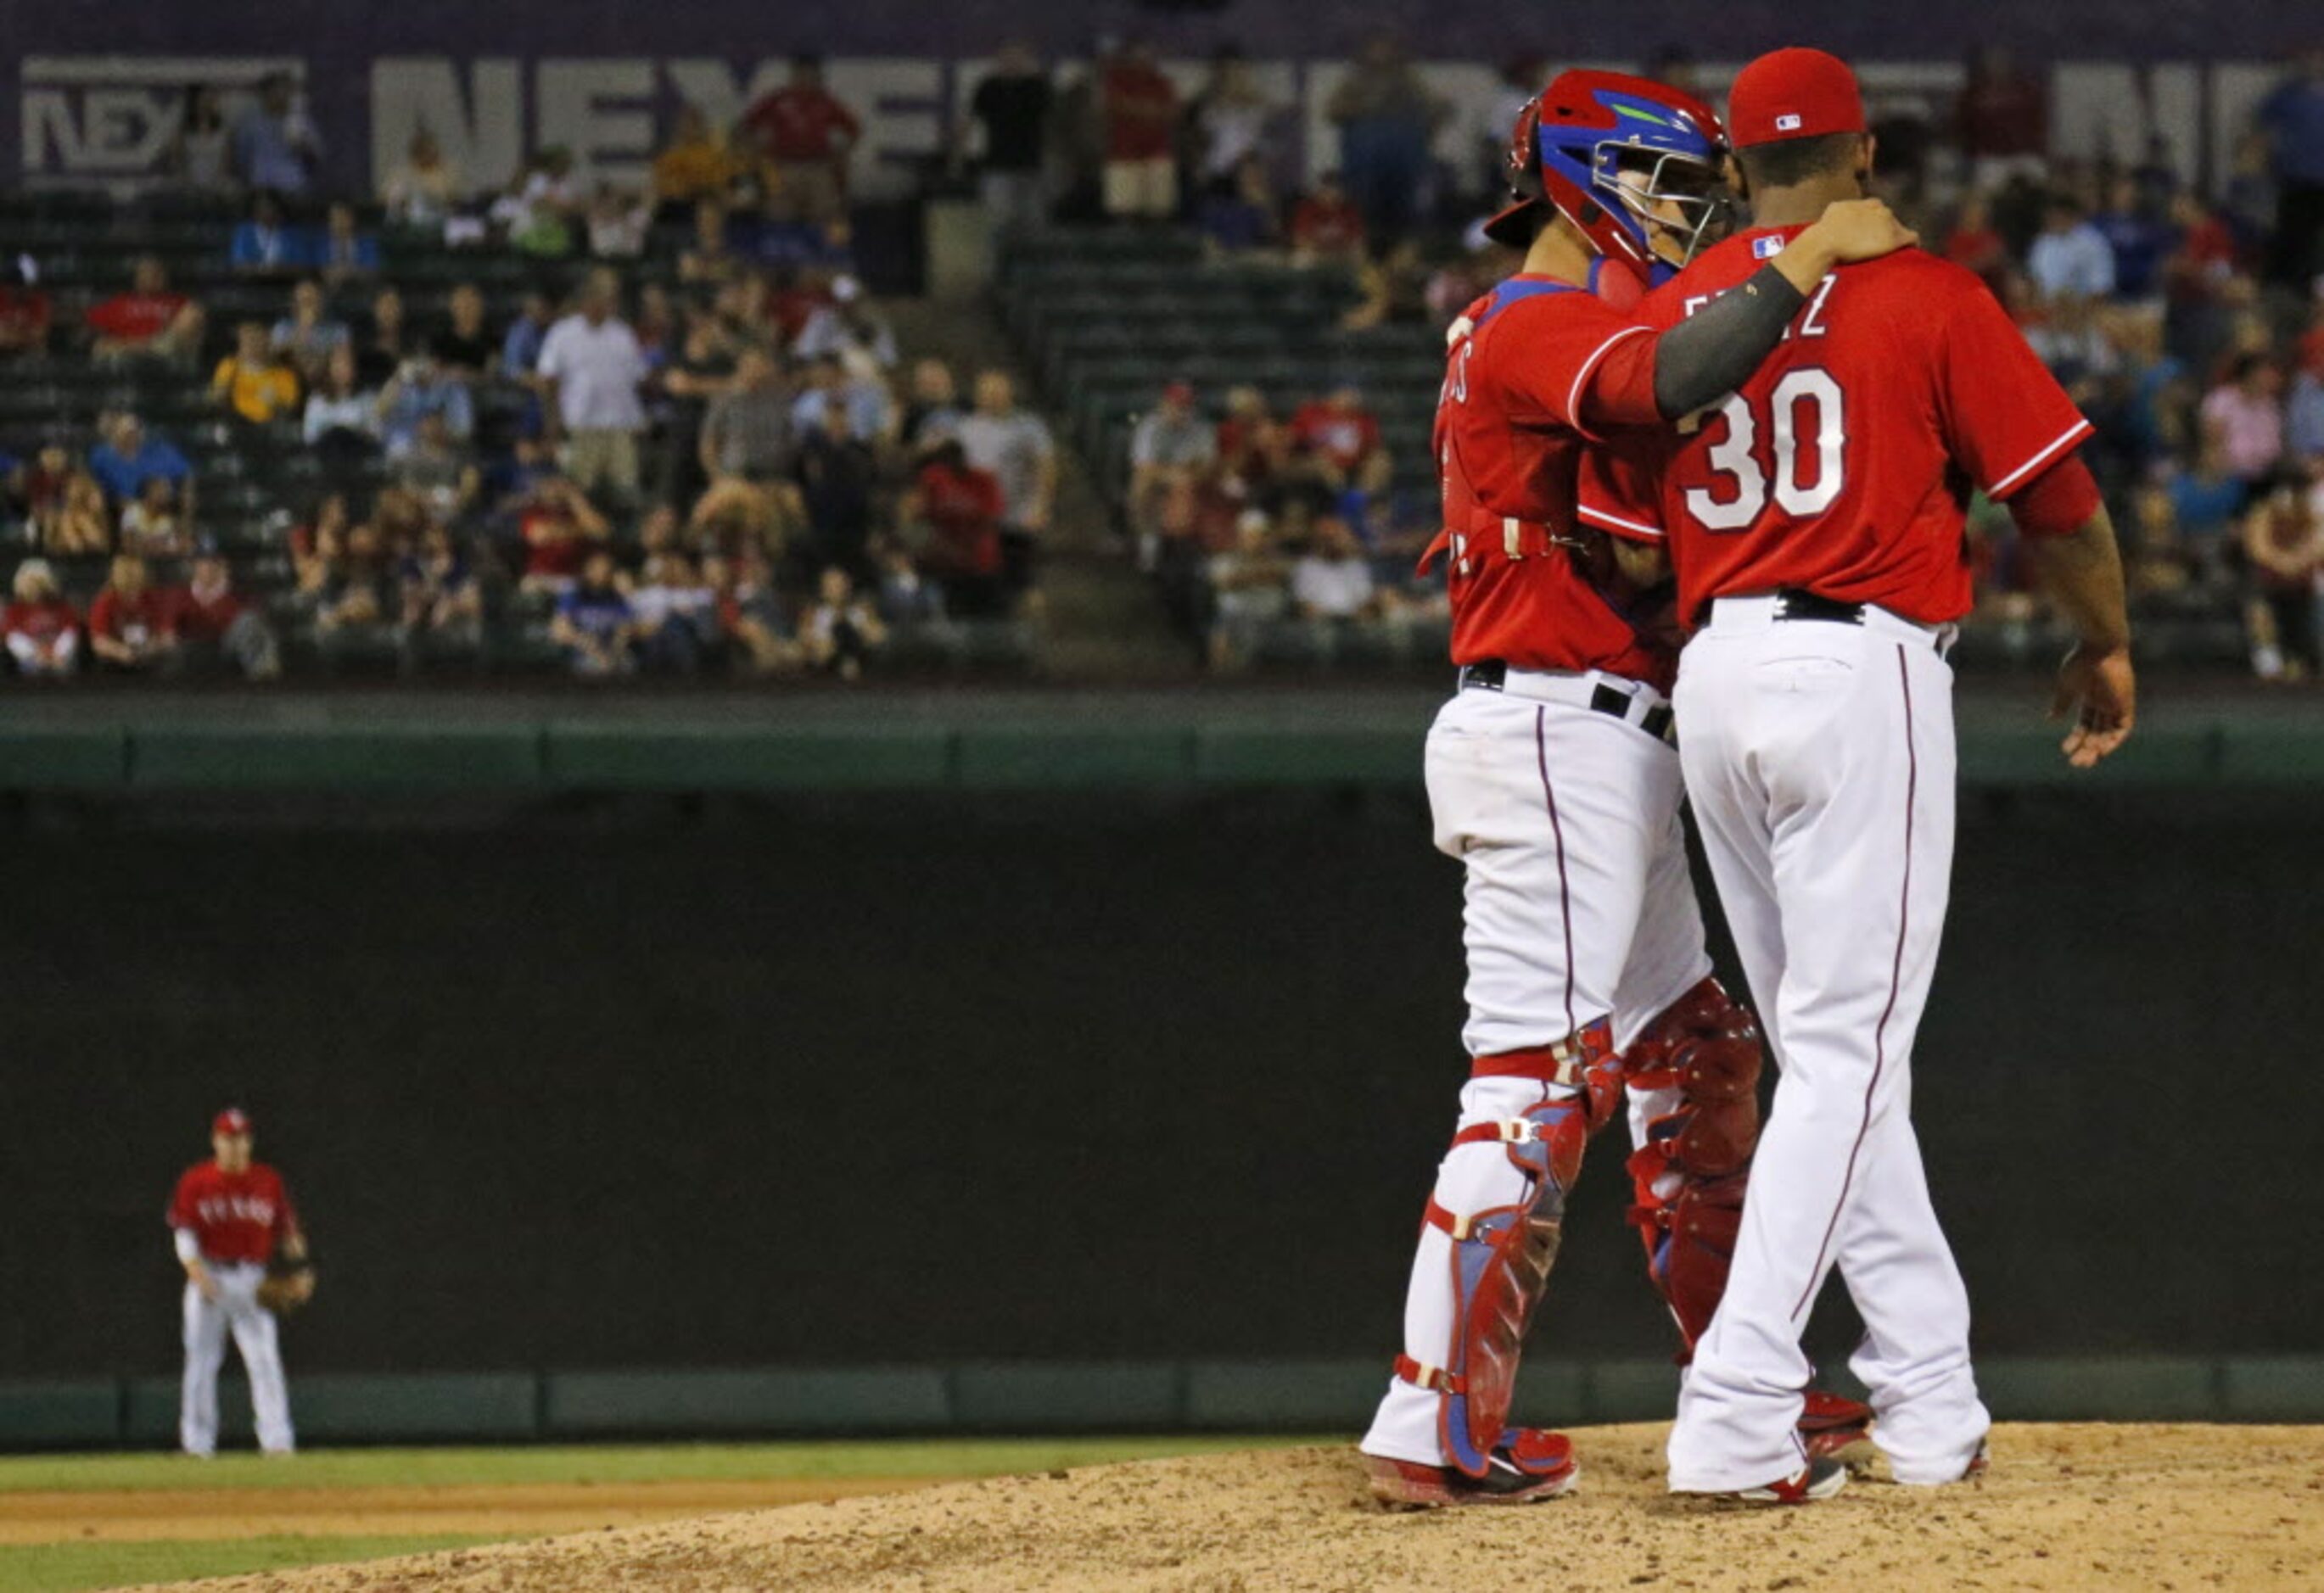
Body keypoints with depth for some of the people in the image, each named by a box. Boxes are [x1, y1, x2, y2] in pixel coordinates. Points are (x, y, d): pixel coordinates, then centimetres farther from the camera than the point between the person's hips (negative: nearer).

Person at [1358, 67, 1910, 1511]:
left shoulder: (1534, 335, 23)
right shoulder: (1537, 324, -11)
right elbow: (1673, 384, -31)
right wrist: (1808, 262, -22)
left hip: (1606, 750, 11)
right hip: (1555, 730, -11)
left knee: (1695, 1062, 16)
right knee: (1542, 1073, -15)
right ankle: (1438, 1429, -18)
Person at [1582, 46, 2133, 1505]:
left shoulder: (1666, 317, 10)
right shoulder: (1924, 295, -2)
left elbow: (1620, 546, 8)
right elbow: (2056, 495, 0)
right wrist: (2106, 645, 16)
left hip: (1713, 674, 5)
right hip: (1864, 672, -5)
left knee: (1839, 1054, 15)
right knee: (1847, 1055, -6)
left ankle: (1932, 1400, 17)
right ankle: (1738, 1412, -17)